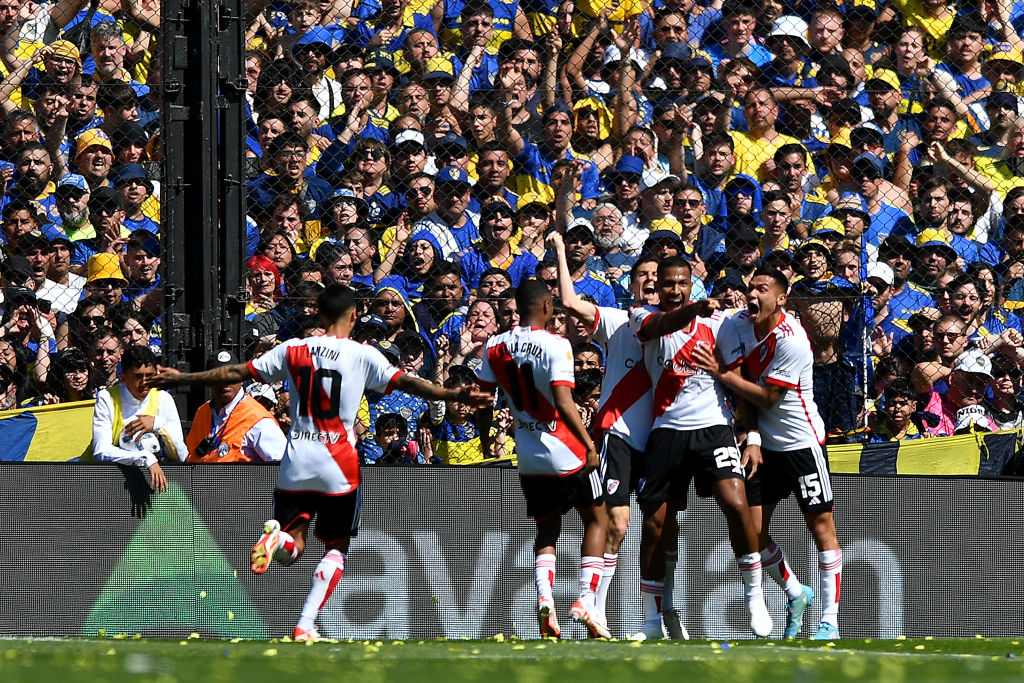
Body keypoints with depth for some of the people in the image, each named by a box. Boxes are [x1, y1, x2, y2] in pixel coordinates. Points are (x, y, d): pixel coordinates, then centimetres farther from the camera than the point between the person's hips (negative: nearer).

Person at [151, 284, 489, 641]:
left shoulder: (293, 350, 6)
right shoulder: (362, 355, -2)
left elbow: (236, 373, 10)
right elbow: (405, 382, -11)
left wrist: (181, 378, 19)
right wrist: (455, 395, -12)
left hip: (295, 463, 2)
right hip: (338, 465, -2)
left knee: (291, 550, 8)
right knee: (337, 547, 12)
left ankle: (278, 536, -29)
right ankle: (305, 626, -1)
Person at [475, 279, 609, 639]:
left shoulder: (495, 347, 2)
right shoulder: (555, 345, -15)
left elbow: (482, 400, 7)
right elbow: (563, 402, -24)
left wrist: (485, 439, 24)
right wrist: (589, 445, -19)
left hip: (527, 455, 5)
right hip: (564, 450, -5)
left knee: (548, 528, 18)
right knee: (596, 519, 12)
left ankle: (544, 597, -8)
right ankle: (586, 600, -2)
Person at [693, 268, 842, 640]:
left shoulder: (792, 341, -22)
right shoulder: (735, 326, -3)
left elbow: (767, 397, -19)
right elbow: (744, 390, -1)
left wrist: (722, 374, -19)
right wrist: (753, 438, -10)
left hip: (802, 442, -6)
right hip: (764, 443, 6)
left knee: (821, 525, -3)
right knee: (753, 529, 4)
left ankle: (830, 621, 1)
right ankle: (795, 594, 27)